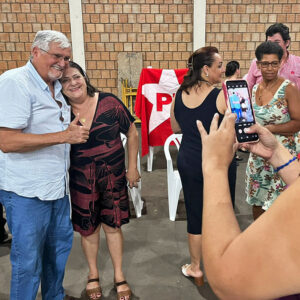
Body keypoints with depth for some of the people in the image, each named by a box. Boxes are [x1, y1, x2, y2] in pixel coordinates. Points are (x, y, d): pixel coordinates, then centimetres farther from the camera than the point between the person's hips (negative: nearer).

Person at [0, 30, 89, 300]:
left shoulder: (56, 87, 11)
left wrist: (73, 133, 8)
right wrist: (63, 136, -24)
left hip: (58, 186, 9)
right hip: (27, 192, -8)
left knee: (60, 247, 21)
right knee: (28, 262, 6)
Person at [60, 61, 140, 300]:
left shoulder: (108, 102, -10)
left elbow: (132, 133, 0)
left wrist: (132, 167, 1)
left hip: (113, 175, -1)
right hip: (81, 180, 1)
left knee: (112, 225, 10)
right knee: (88, 228, 14)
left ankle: (119, 276, 32)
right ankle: (93, 275, 39)